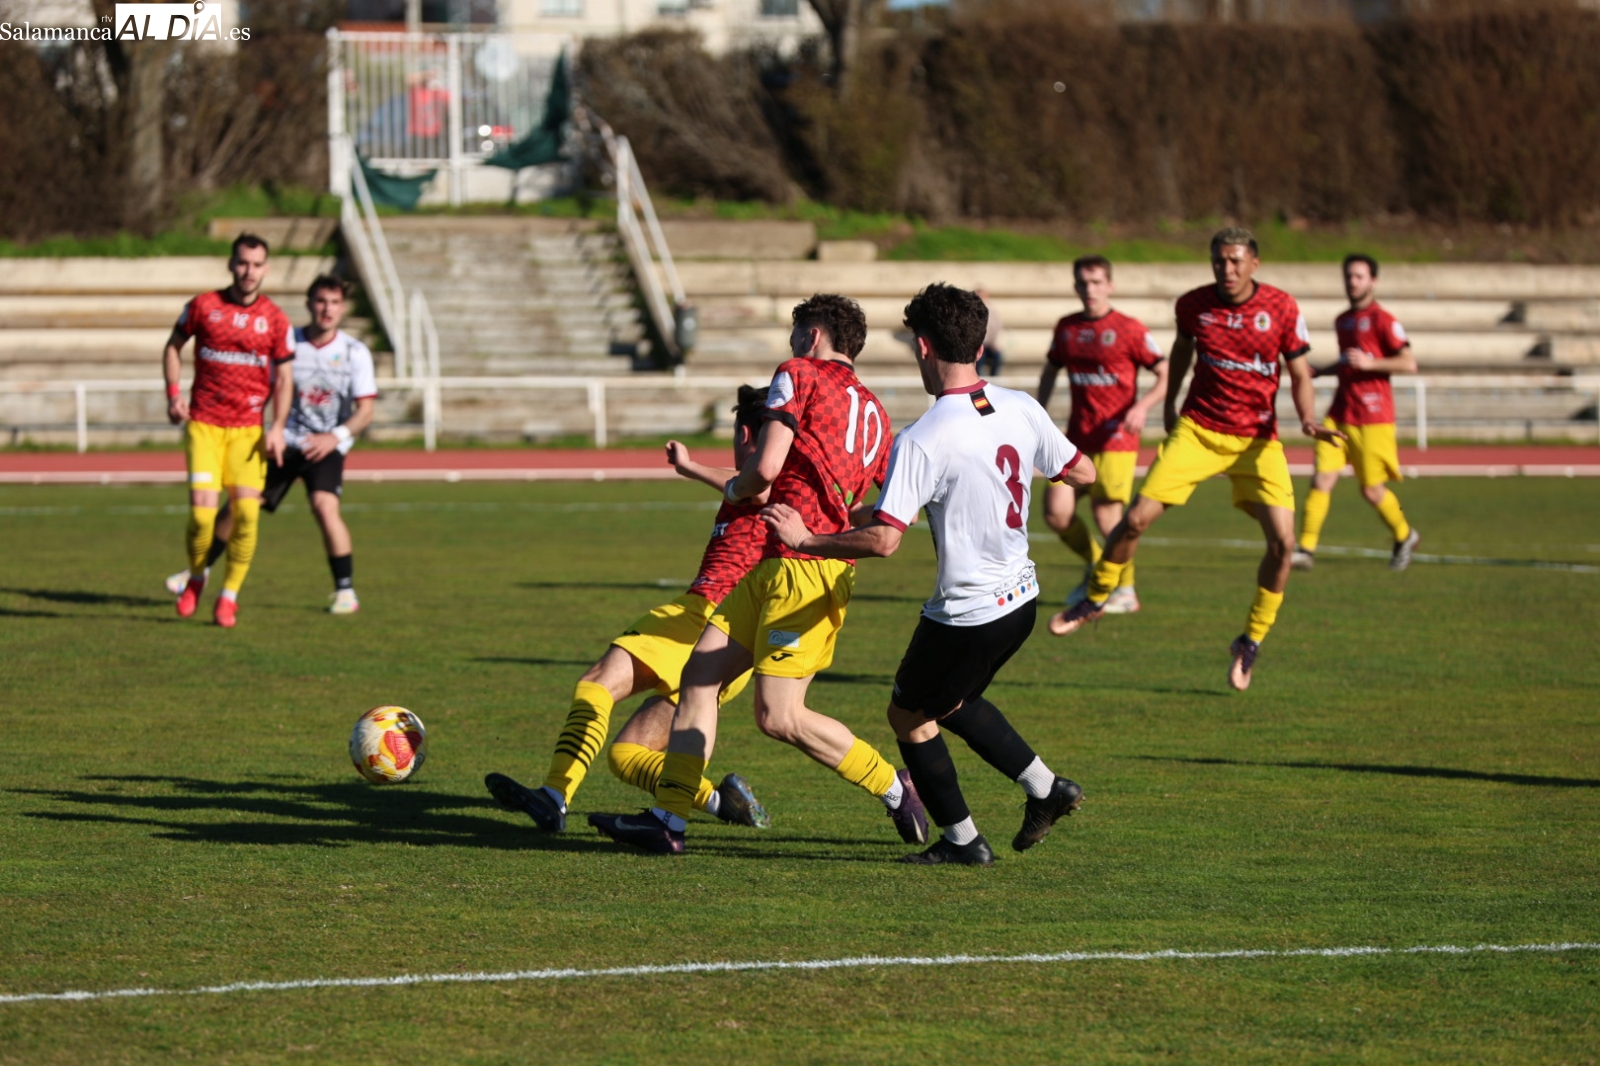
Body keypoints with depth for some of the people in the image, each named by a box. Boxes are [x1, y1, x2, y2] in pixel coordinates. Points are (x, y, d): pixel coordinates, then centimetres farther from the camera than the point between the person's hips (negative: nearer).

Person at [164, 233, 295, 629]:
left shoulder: (275, 319, 2)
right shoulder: (203, 306, 0)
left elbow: (283, 377, 6)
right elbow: (173, 346, 13)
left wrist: (277, 428, -5)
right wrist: (173, 394, -1)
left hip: (248, 429, 1)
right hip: (204, 425, -1)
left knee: (247, 511, -11)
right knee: (201, 511, -12)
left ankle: (229, 595, 5)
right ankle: (196, 578, 17)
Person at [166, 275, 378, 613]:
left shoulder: (355, 353, -8)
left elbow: (365, 410, -10)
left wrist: (335, 437, -25)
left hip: (327, 447, -3)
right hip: (286, 441, 3)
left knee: (324, 506, -26)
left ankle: (346, 591, -14)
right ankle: (201, 570, 23)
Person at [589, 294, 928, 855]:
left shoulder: (799, 375, -3)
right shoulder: (875, 414, 19)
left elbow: (765, 468, -13)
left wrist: (735, 489, 7)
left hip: (803, 571, -9)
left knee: (778, 716, -9)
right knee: (700, 674, 7)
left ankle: (895, 787, 3)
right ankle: (669, 818, 4)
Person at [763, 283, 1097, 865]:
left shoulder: (922, 441, -23)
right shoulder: (1021, 409, -4)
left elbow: (882, 539, -26)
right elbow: (1083, 474, 10)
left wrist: (806, 539, -13)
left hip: (966, 615, -7)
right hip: (1021, 598, 7)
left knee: (908, 715, 16)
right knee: (952, 702, 30)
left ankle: (962, 840, 22)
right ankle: (1046, 789, 27)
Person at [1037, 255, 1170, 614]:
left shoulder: (1129, 330, -7)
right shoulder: (1066, 328, 9)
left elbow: (1166, 376, -7)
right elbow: (1050, 371, 24)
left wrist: (1142, 406, -23)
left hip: (1116, 438, -5)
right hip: (1077, 437, 5)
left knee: (1107, 515, -8)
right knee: (1056, 513, -6)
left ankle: (1125, 590, 15)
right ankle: (1095, 565, 22)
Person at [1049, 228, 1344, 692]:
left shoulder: (1281, 309, -9)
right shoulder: (1193, 305, -4)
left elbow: (1300, 374, -1)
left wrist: (1308, 419, -19)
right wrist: (1169, 403, 24)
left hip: (1258, 440, -1)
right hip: (1197, 429, 1)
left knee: (1282, 540, -15)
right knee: (1136, 519, -8)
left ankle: (1251, 642, 4)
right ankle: (1094, 599, 19)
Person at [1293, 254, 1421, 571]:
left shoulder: (1382, 320, -7)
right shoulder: (1342, 321, 17)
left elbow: (1409, 363, -12)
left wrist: (1369, 363, -22)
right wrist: (1321, 371, 18)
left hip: (1372, 418, -6)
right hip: (1339, 415, 6)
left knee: (1372, 490, 2)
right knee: (1322, 479, -10)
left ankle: (1405, 536, 28)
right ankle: (1306, 549, -11)